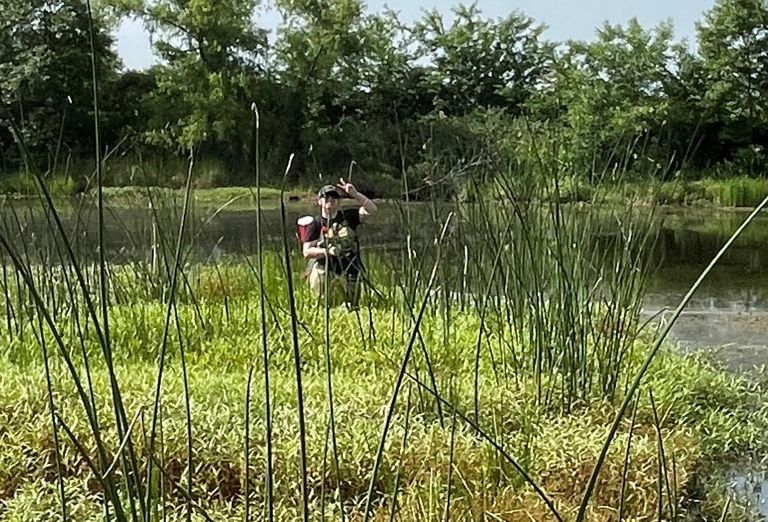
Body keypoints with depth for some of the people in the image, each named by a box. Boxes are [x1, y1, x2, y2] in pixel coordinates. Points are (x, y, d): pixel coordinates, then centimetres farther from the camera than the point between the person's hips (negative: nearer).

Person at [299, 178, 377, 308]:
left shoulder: (348, 216, 0)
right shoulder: (316, 224, -4)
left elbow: (372, 210, -13)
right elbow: (306, 252, -9)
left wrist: (355, 194, -25)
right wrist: (327, 251, -24)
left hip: (349, 267, 2)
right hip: (324, 265, -2)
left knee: (353, 304, 9)